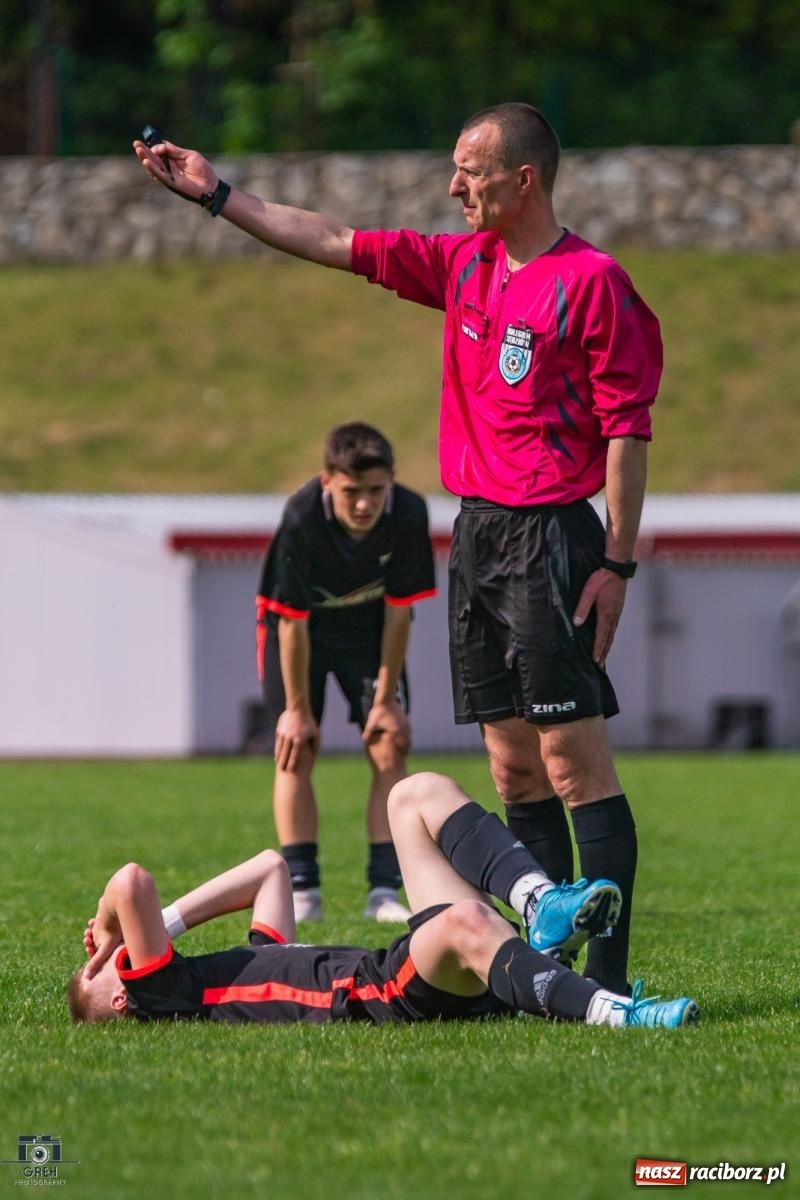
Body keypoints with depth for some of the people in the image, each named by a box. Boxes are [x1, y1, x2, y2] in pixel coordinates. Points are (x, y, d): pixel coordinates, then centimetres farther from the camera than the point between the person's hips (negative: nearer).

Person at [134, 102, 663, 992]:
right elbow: (335, 245, 20)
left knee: (574, 759, -10)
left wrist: (617, 561, -15)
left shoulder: (592, 281, -9)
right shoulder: (461, 265, 13)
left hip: (552, 538, -8)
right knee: (514, 765, 6)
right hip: (477, 533, 8)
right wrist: (218, 196, 20)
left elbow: (628, 428, -11)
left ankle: (606, 976, -10)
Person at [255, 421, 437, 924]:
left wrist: (386, 698, -12)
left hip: (368, 628, 2)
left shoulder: (409, 514, -28)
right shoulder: (302, 518, -35)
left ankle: (385, 891, -7)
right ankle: (302, 891, -9)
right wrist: (297, 708, -18)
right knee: (296, 752, -10)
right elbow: (291, 620, -24)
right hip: (301, 625, -2)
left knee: (390, 748, -8)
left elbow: (398, 610, -16)